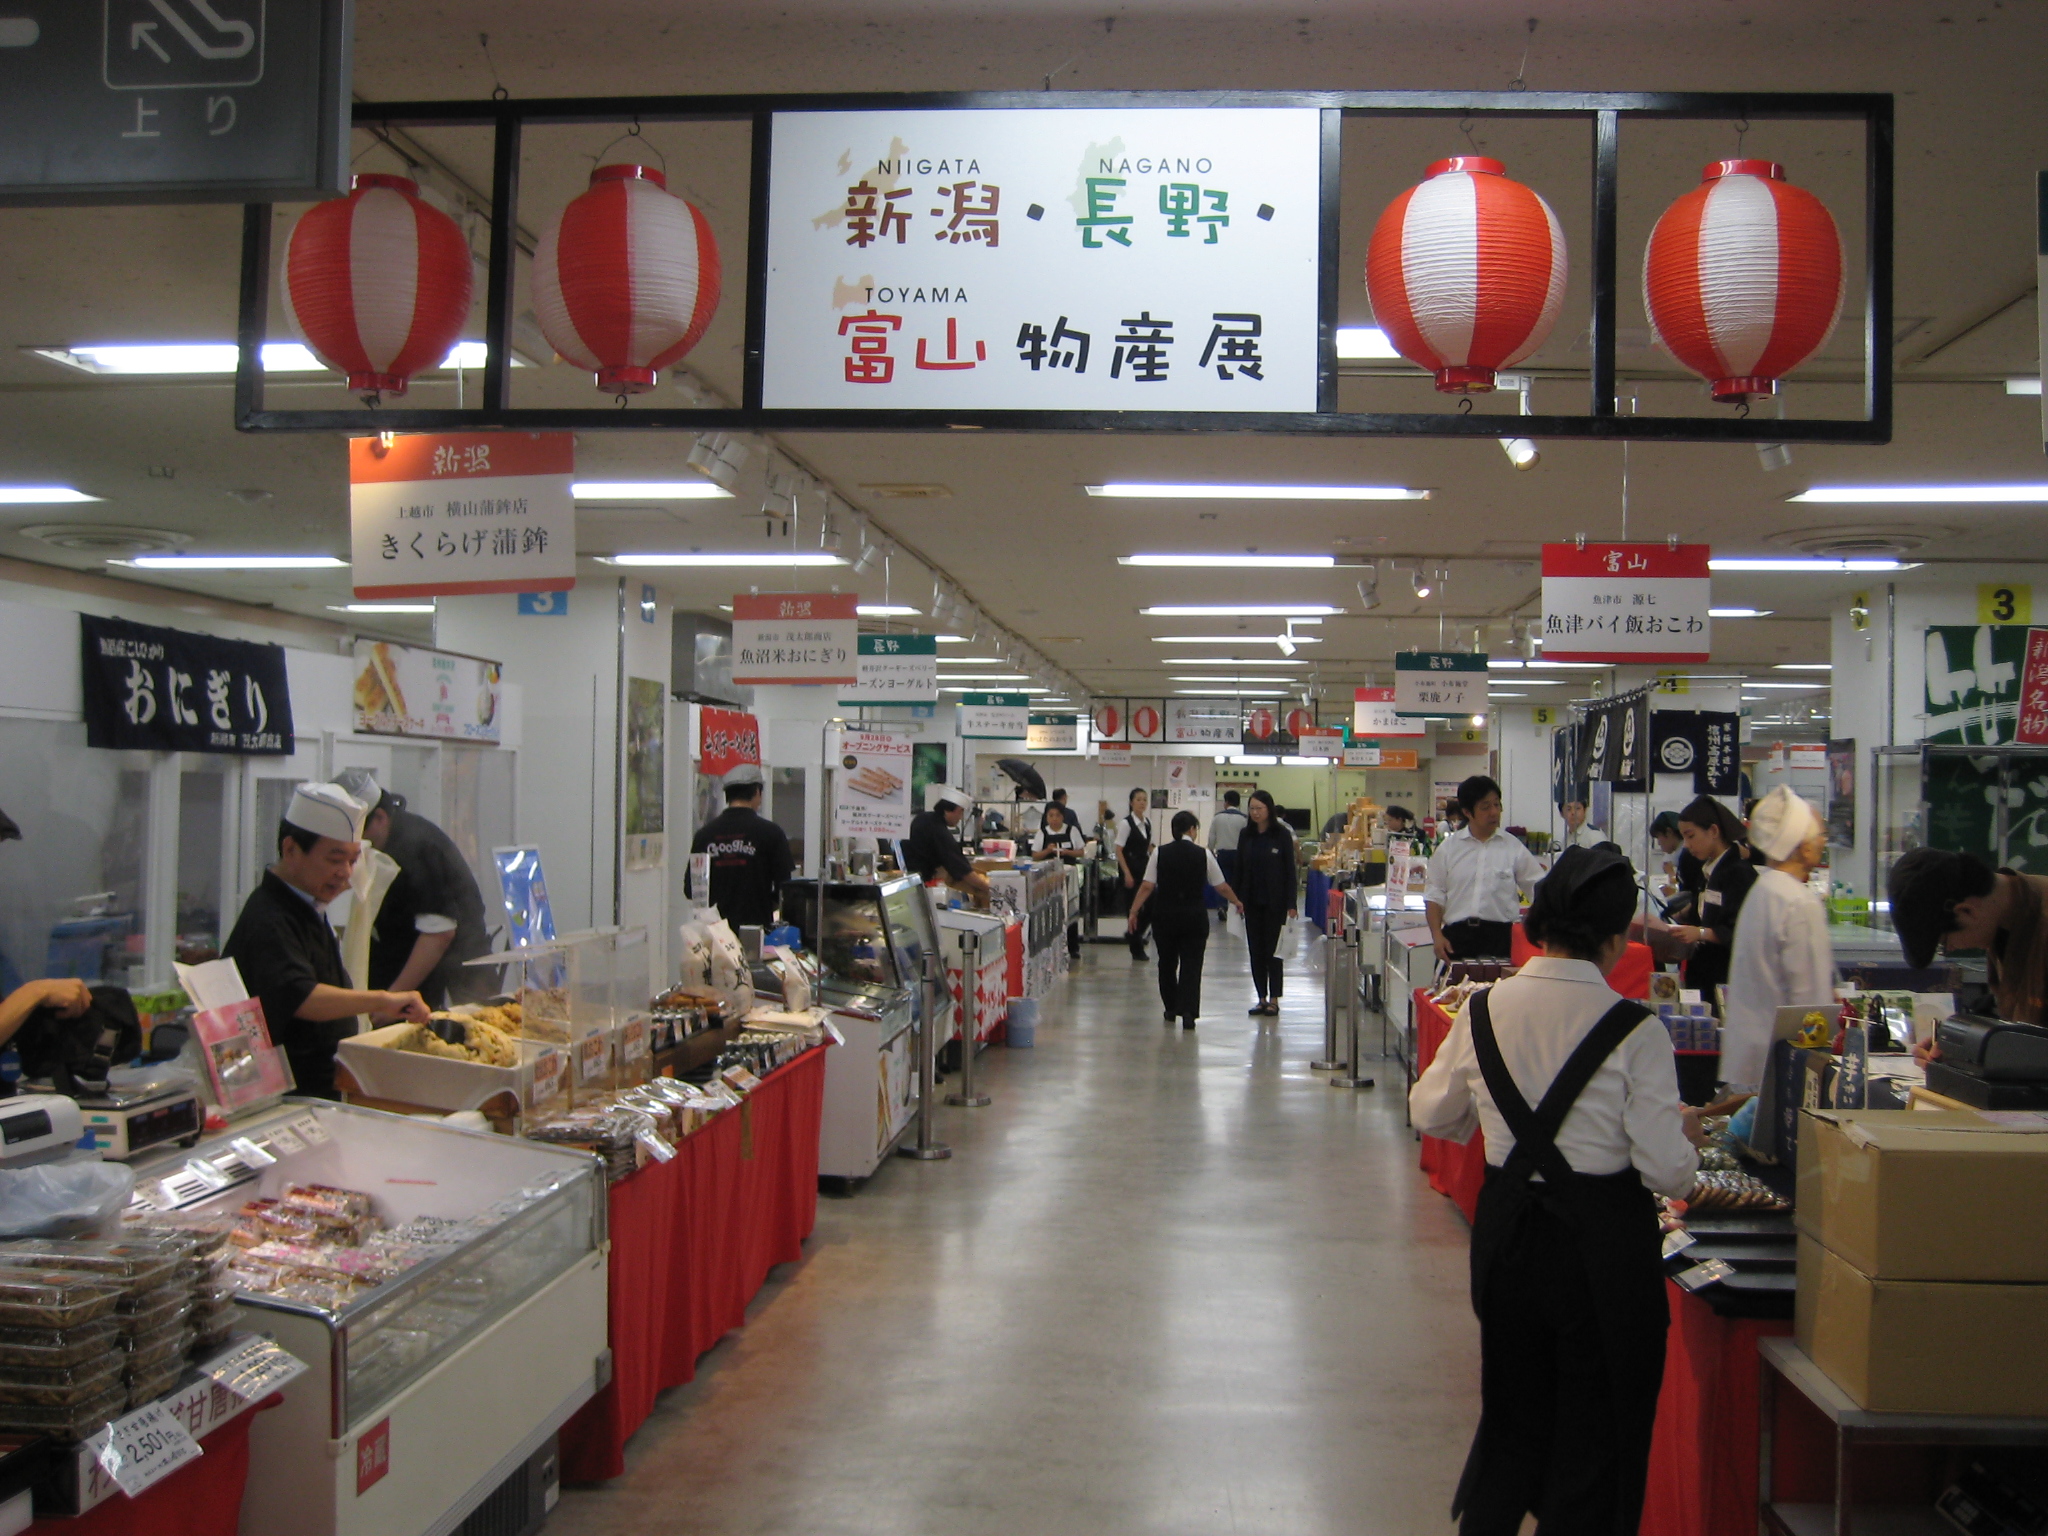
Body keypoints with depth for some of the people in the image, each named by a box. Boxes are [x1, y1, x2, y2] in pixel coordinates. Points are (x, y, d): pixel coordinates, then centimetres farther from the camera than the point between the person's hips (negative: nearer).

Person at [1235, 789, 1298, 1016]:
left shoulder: (1282, 834, -6)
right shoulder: (1246, 835, 5)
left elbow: (1290, 870, -6)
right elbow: (1239, 869, 8)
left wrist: (1291, 904, -10)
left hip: (1274, 902, -4)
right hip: (1252, 902, 4)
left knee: (1272, 949, 1)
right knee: (1256, 950, 6)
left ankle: (1274, 999, 8)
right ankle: (1262, 998, 14)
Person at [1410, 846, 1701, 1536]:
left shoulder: (1484, 1009, -4)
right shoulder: (1634, 1029, -16)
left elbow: (1431, 1113, 10)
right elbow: (1667, 1173, -15)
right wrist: (1686, 1134, 6)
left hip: (1507, 1230, 4)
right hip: (1603, 1245, -4)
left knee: (1512, 1418, 24)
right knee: (1597, 1435, 13)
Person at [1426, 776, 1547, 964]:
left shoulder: (1513, 847, 6)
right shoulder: (1449, 848, 7)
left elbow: (1540, 887, 9)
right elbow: (1434, 895, 8)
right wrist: (1437, 935, -1)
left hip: (1499, 936, -1)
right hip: (1457, 935, 1)